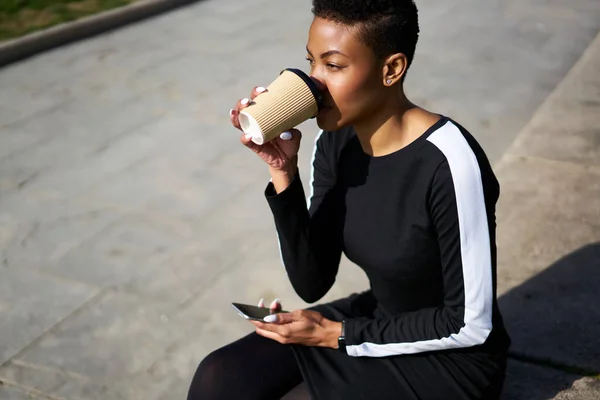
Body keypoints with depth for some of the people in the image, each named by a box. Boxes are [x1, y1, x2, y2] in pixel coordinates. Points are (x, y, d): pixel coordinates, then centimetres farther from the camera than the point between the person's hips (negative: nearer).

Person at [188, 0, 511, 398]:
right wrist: (283, 171, -20)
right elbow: (312, 283, -8)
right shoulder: (336, 140, -7)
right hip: (376, 321, 6)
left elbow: (470, 325, -21)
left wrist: (339, 334, -17)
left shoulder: (450, 162, -28)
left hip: (451, 357, -6)